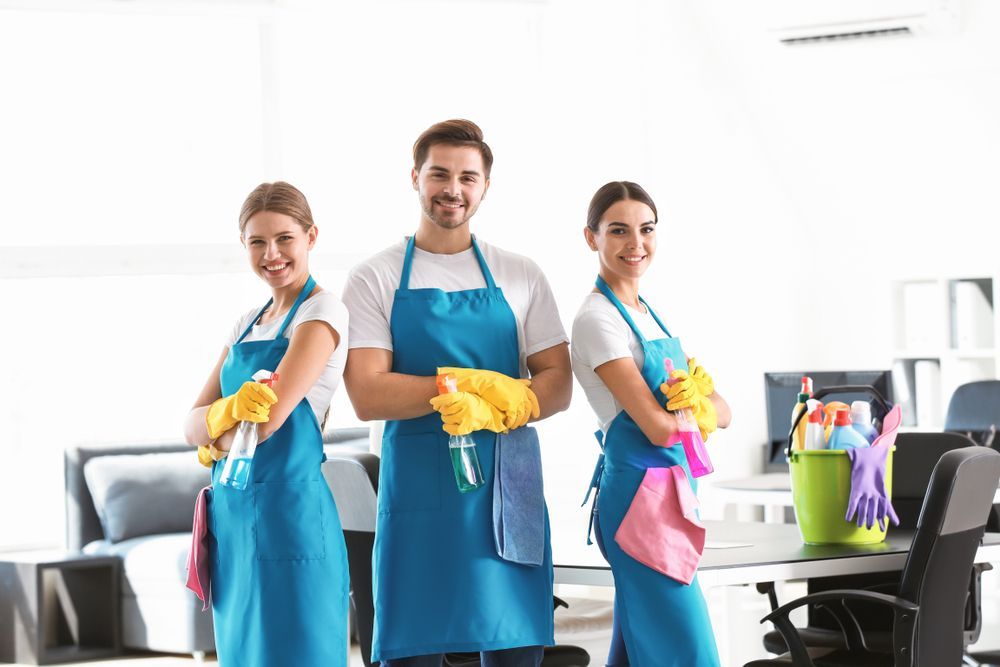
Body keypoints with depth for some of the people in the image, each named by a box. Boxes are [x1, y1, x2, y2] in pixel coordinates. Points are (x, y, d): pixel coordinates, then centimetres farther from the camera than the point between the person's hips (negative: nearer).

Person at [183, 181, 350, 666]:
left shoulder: (322, 312, -8)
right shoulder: (246, 324, 15)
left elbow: (268, 419, -17)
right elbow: (193, 425, 7)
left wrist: (213, 426, 2)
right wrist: (229, 412, -15)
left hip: (287, 513, -7)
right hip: (233, 513, 7)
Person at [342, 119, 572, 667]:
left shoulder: (520, 277, 11)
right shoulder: (376, 279, 4)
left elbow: (557, 387, 4)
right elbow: (368, 396, -7)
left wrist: (492, 410, -15)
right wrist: (478, 381, -12)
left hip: (507, 490, 2)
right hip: (417, 492, -2)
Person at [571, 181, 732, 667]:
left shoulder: (652, 312, 15)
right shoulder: (598, 318, -11)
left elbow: (722, 413, 11)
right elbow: (658, 427, -17)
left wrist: (698, 403, -10)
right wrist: (697, 405, 2)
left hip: (672, 491, 9)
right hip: (640, 489, -9)